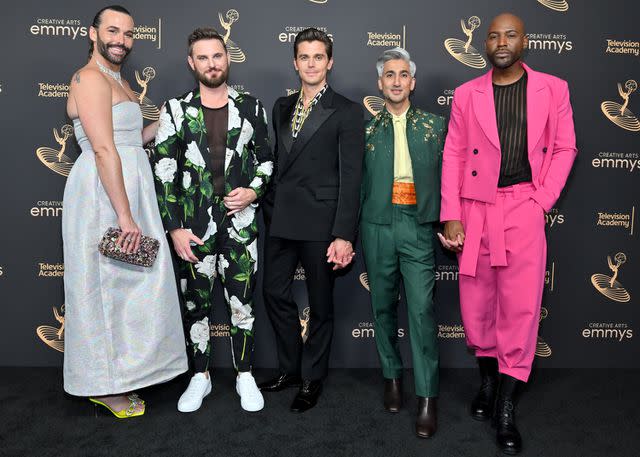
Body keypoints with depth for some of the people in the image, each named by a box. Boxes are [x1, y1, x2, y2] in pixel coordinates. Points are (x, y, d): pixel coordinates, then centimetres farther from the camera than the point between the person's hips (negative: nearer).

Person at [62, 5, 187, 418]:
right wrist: (125, 215, -24)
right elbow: (103, 149, -20)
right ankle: (106, 387, 13)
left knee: (126, 284, 12)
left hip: (127, 192, 9)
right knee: (107, 284, -1)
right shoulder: (90, 78, -11)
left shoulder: (119, 81, 19)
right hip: (103, 196, -9)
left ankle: (116, 376, 24)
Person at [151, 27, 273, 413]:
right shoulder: (176, 110, 0)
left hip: (240, 224, 0)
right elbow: (163, 172, -3)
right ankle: (200, 377, 28)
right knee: (195, 304, 11)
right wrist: (175, 228, -8)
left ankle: (245, 376, 25)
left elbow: (266, 158, 12)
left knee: (242, 302, 8)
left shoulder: (251, 106, 4)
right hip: (194, 227, 0)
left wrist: (254, 190, -8)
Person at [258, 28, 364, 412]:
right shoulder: (282, 107, 13)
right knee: (276, 294, 12)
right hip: (280, 220, 6)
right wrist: (269, 208, 8)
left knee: (320, 305, 8)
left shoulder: (347, 112, -5)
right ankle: (290, 368, 32)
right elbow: (277, 162, 15)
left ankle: (312, 379, 26)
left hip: (320, 222, -5)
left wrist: (343, 235, -16)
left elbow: (351, 178, -10)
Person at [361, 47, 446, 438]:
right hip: (377, 226, 2)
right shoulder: (365, 129, 8)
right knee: (384, 306, 11)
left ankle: (427, 398, 2)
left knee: (422, 309, -6)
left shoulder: (435, 125, 8)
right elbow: (356, 181, 7)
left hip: (419, 226, -1)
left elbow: (446, 177, 6)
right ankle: (392, 375, 28)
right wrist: (350, 230, 1)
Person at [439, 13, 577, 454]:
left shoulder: (552, 89, 6)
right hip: (475, 209, 1)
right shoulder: (466, 94, 7)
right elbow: (453, 156, 4)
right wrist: (451, 215, -4)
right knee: (476, 302, 8)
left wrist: (542, 201, -3)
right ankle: (488, 379, 32)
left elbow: (564, 148, 8)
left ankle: (507, 406, 11)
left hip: (524, 207, -1)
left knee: (520, 304, -2)